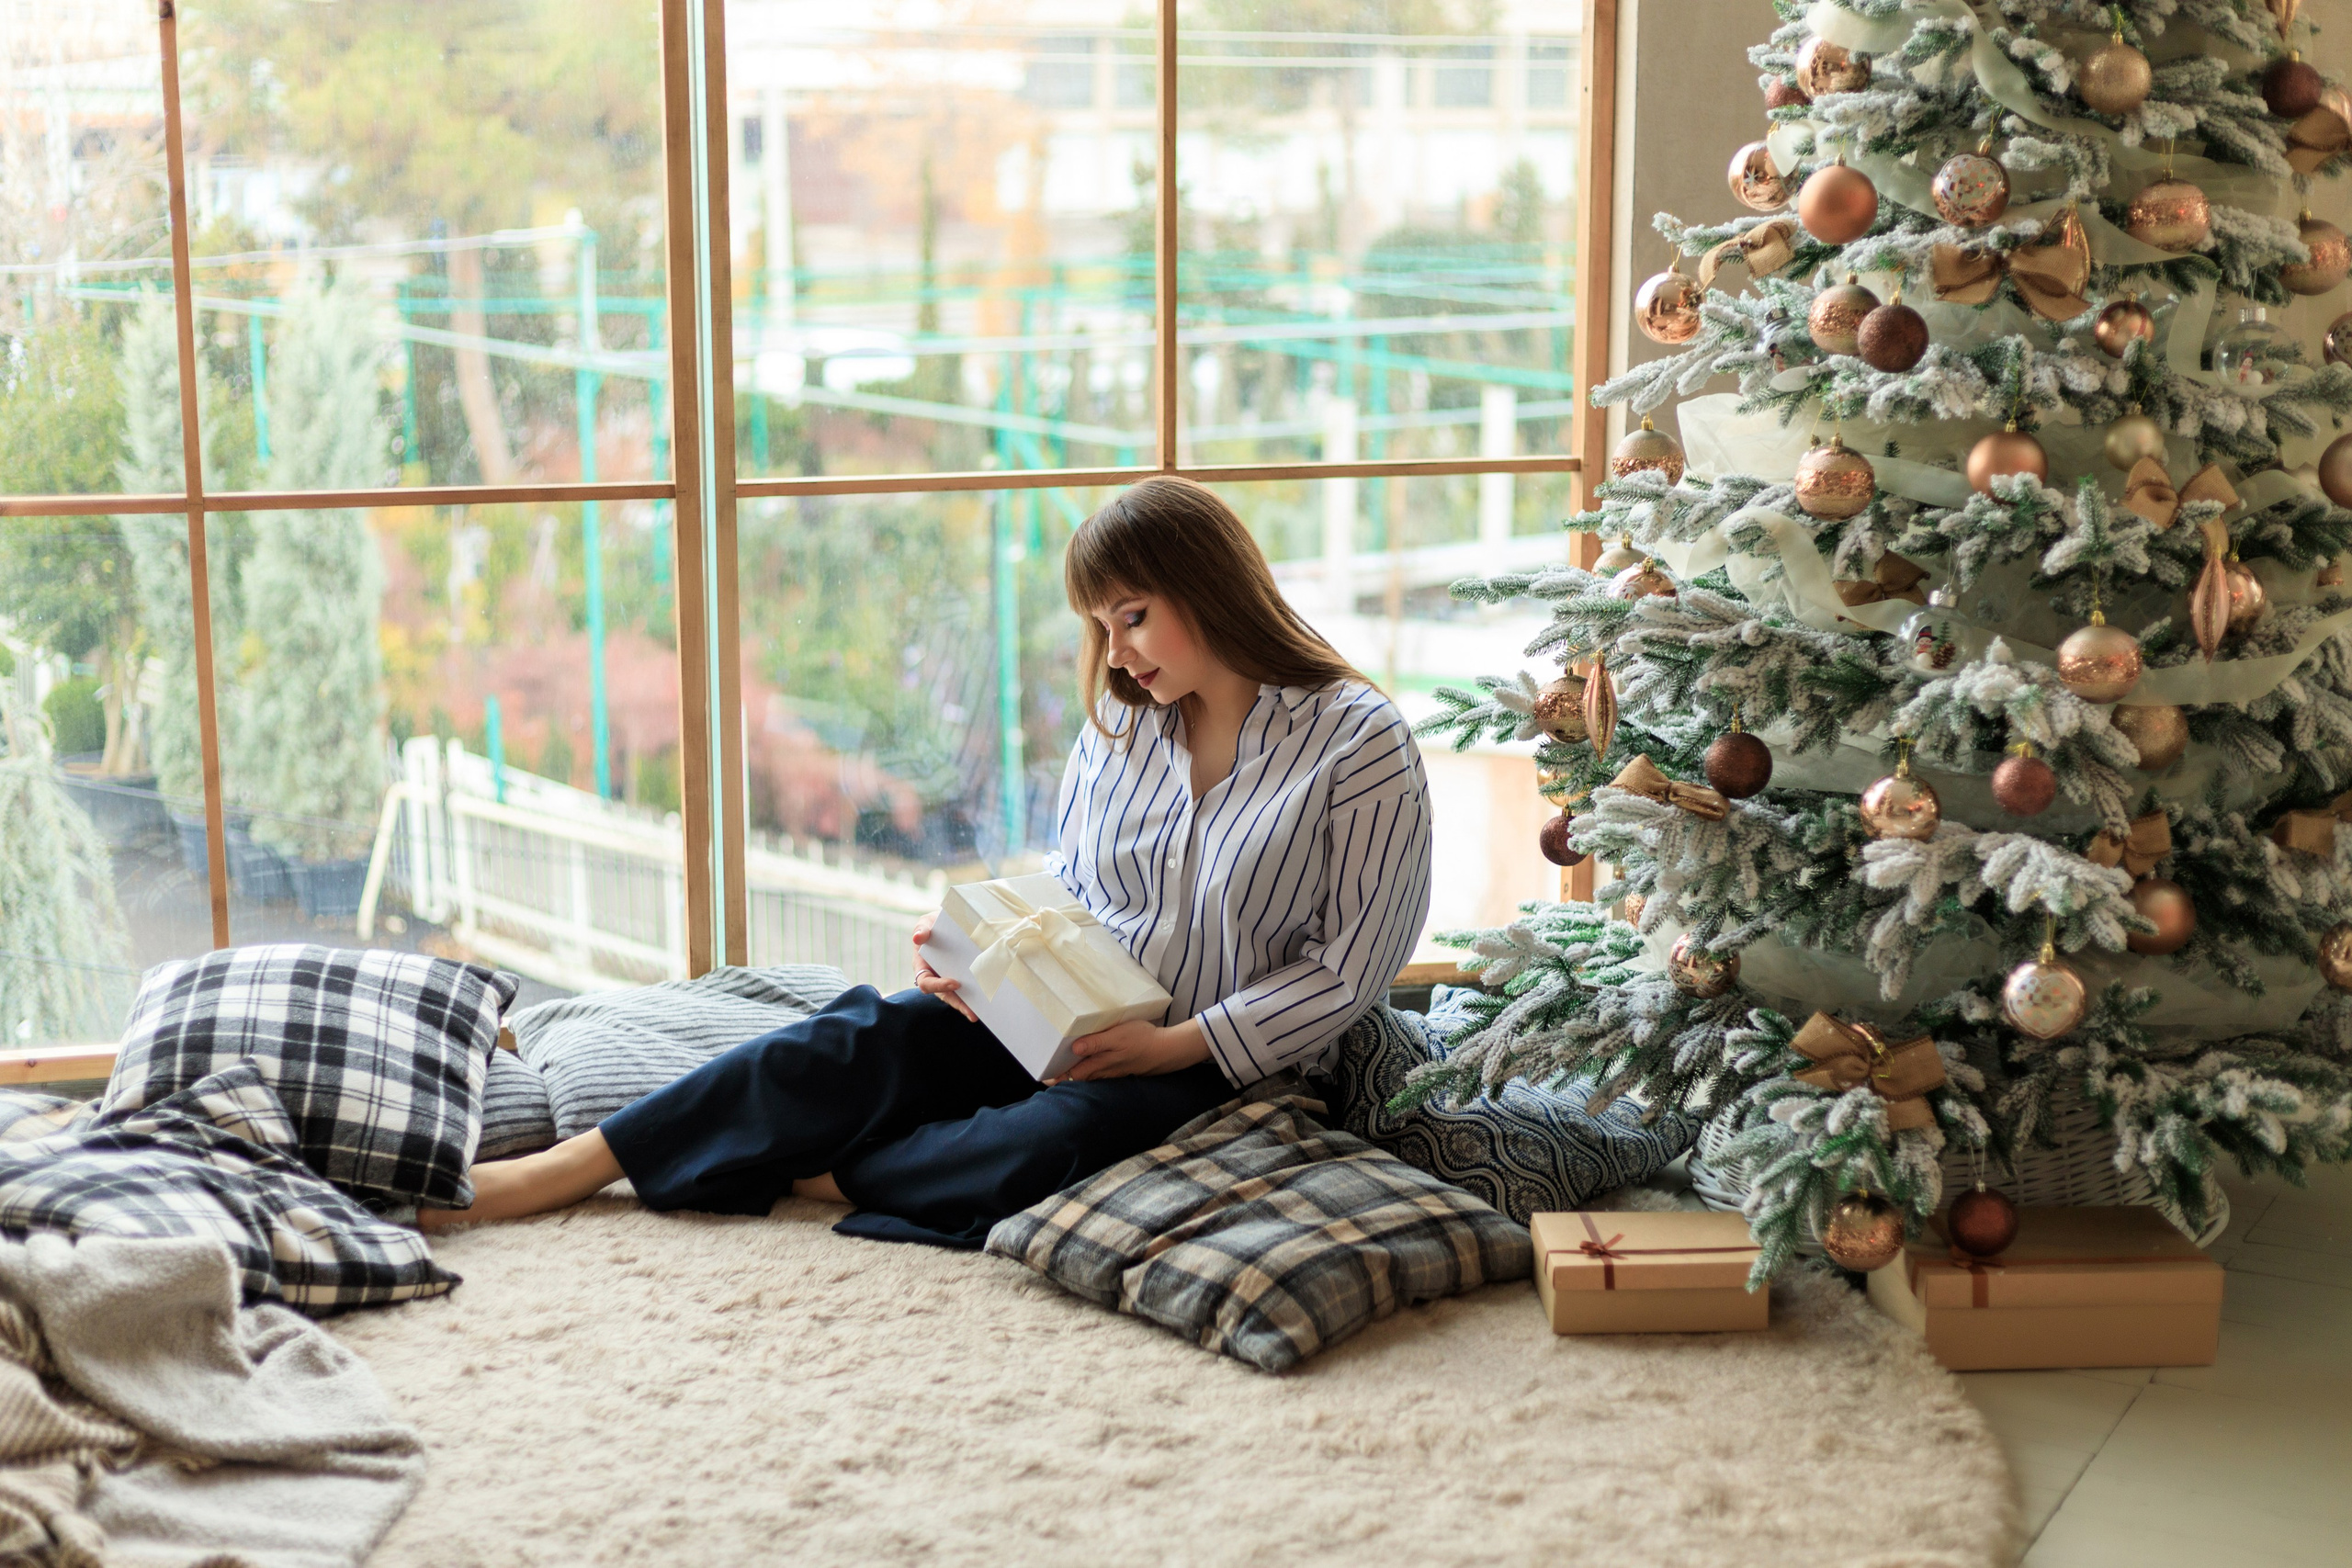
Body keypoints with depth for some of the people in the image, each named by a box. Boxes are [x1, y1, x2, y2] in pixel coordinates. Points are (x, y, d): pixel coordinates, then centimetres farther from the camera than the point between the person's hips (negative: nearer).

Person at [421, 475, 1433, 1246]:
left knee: (1044, 1146, -35)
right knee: (865, 1036, -19)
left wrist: (1179, 1044, -19)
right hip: (1071, 1017, 5)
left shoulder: (1361, 743, -11)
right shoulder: (1121, 722, 9)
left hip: (1222, 1068, -5)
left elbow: (1348, 969, -11)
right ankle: (555, 1171, -21)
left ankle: (788, 1178, -20)